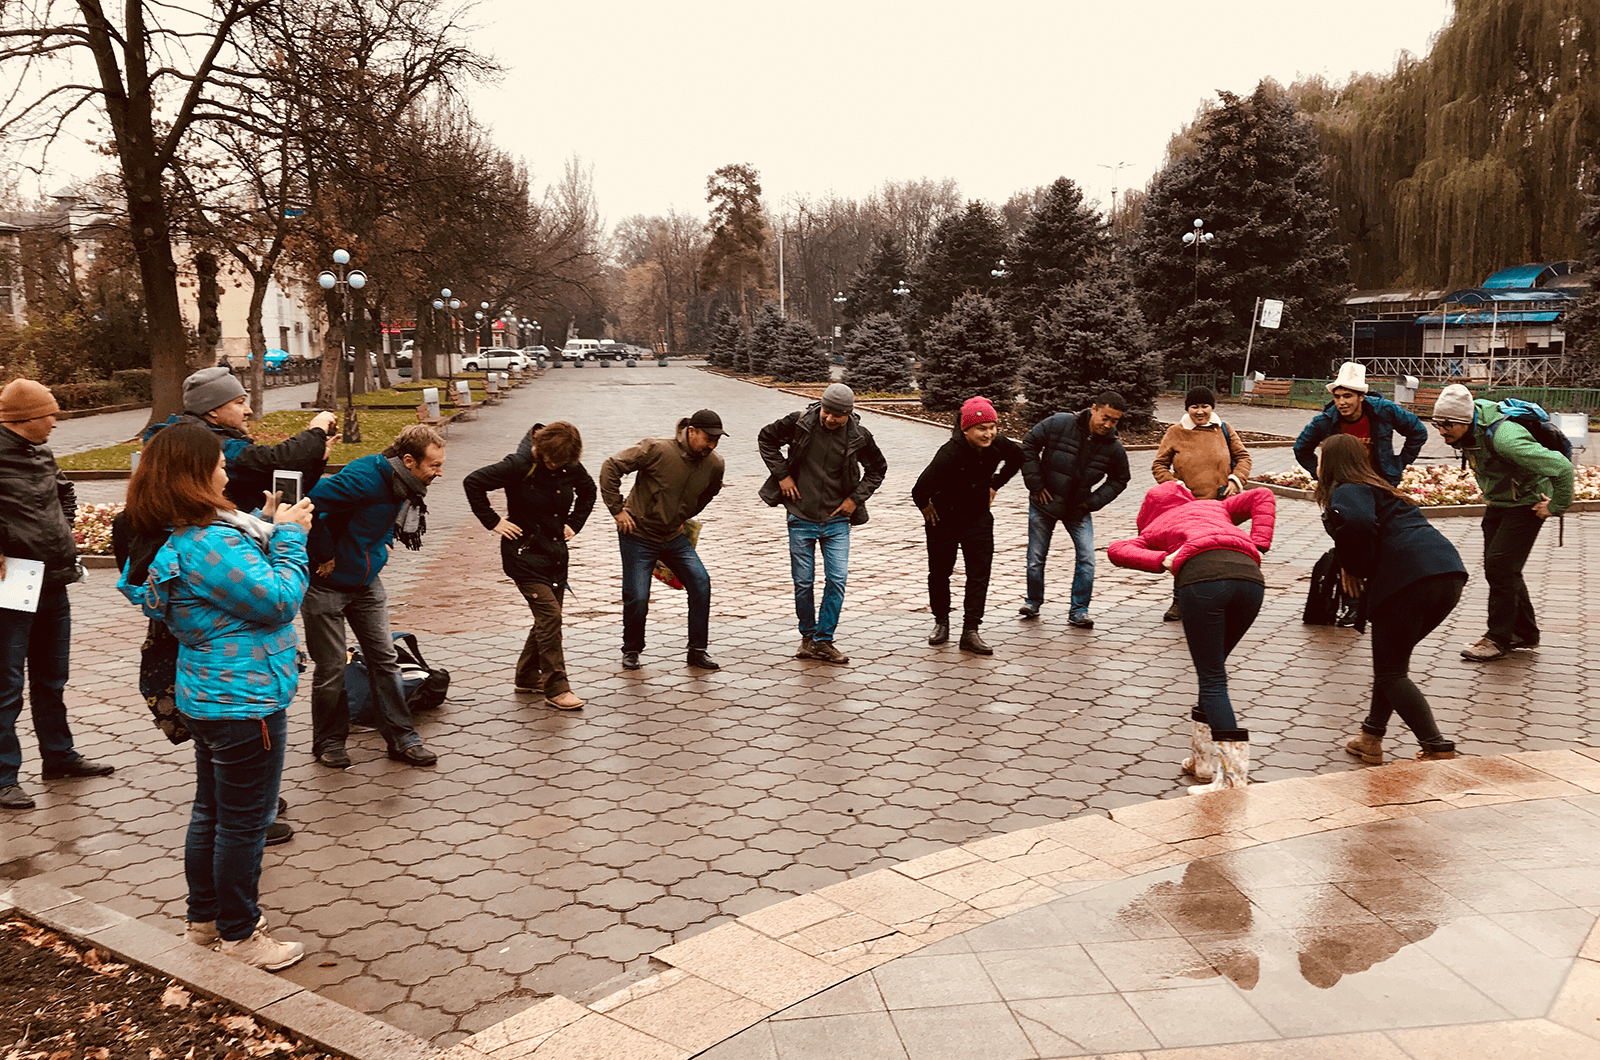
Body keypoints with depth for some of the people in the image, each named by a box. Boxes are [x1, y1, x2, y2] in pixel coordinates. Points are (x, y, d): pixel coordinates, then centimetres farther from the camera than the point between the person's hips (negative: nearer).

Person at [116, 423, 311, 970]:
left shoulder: (173, 537, 5)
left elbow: (241, 576, 14)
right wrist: (289, 535, -12)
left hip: (208, 697, 10)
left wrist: (271, 530, 3)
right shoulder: (207, 543, -26)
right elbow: (279, 600, -23)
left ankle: (205, 919, 36)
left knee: (211, 811, 22)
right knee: (244, 822, 4)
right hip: (245, 701, -10)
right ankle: (238, 935, 18)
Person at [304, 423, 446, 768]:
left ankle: (401, 739, 12)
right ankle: (329, 742, 20)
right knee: (331, 669, 3)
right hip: (327, 584, -7)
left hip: (366, 583, 7)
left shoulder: (405, 485, -1)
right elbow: (312, 506, -34)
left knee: (386, 659, 6)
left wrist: (381, 547, 7)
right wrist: (326, 557, -24)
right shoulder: (365, 478, -28)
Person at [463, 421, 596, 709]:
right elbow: (473, 483, -15)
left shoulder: (570, 467, 0)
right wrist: (492, 522, -14)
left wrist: (574, 523, 11)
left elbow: (588, 490, 21)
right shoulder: (519, 466, -17)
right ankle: (556, 688, -8)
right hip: (525, 554, -7)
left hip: (556, 555, 7)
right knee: (549, 614, -14)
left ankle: (526, 677, 29)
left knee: (547, 618, 12)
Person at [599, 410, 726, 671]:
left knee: (701, 584, -10)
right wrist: (617, 509, -15)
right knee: (637, 598, -5)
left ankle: (698, 650, 3)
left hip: (674, 537, 5)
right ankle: (631, 650, 21)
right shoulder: (657, 450, -21)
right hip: (638, 535, -5)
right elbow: (611, 467, -16)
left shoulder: (714, 465, -5)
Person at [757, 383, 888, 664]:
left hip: (836, 520, 1)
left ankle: (823, 641, 5)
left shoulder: (858, 436, -6)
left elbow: (878, 469, 11)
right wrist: (782, 474, -2)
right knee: (803, 582, 4)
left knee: (837, 580, -7)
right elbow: (766, 439, 7)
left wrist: (856, 498, 1)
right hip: (801, 517, 0)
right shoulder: (800, 422, -9)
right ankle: (808, 636, 23)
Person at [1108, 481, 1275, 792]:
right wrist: (1258, 545, 18)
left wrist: (1164, 561, 4)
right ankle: (1204, 759, 25)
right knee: (1213, 668, 20)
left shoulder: (1154, 528, 31)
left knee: (1212, 678, 0)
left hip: (1202, 575, -4)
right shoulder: (1215, 506, 40)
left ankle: (1233, 777, -10)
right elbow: (1263, 496, 27)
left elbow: (1117, 549, 13)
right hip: (1250, 574, 4)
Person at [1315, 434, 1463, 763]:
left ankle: (1438, 748, -4)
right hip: (1450, 574, 9)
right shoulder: (1379, 487, 30)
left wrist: (1353, 568, -6)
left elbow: (1358, 523, -21)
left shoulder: (1344, 491, 1)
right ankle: (1371, 738, 26)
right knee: (1391, 659, 22)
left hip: (1410, 580, -9)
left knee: (1391, 673, 4)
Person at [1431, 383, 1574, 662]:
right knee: (1496, 566, 10)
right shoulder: (1466, 431, -8)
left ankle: (1498, 638, -3)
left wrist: (1556, 506, -21)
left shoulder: (1503, 438, -36)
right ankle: (1525, 633, 24)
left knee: (1501, 566, -13)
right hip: (1498, 503, 9)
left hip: (1527, 506, -9)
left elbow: (1561, 467, -34)